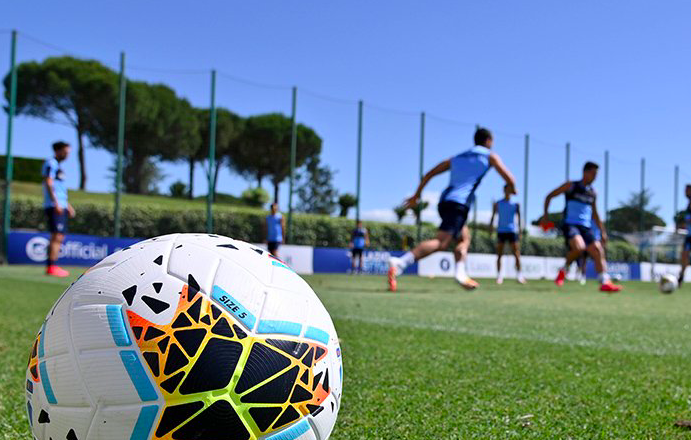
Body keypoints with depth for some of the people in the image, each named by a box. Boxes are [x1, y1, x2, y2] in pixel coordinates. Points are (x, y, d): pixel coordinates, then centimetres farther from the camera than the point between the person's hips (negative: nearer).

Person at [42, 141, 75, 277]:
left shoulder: (58, 166, 23)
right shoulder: (50, 164, -6)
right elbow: (48, 184, -16)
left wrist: (68, 205, 27)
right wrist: (56, 203, -23)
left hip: (61, 207, 10)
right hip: (54, 206, -10)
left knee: (59, 237, 8)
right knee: (57, 236, -13)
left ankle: (51, 266, 10)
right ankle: (51, 267, -14)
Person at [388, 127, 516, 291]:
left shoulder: (457, 157, 27)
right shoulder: (490, 156, 13)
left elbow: (430, 174, 22)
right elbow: (509, 179, 8)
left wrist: (416, 195, 23)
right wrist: (512, 190, 30)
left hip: (444, 202, 7)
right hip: (459, 204, -7)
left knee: (464, 238, 23)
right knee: (441, 242, -18)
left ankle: (460, 273, 4)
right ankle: (400, 262, -34)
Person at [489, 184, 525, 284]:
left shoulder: (515, 204, 7)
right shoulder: (498, 204, 7)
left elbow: (519, 218, 7)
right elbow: (493, 217, 8)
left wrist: (520, 230, -2)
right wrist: (491, 227, -4)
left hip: (512, 231, 0)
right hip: (501, 231, 0)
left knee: (517, 255, -5)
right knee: (499, 255, 0)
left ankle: (519, 275, 0)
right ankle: (499, 275, 4)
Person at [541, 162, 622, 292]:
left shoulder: (593, 193, 17)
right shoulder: (571, 186, 2)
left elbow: (594, 214, 28)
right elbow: (549, 196, 5)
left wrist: (602, 231, 21)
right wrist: (545, 214, -5)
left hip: (586, 227, 6)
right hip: (570, 224, -6)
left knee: (598, 251, -9)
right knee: (579, 247, -31)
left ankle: (605, 282, -9)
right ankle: (563, 270, -7)